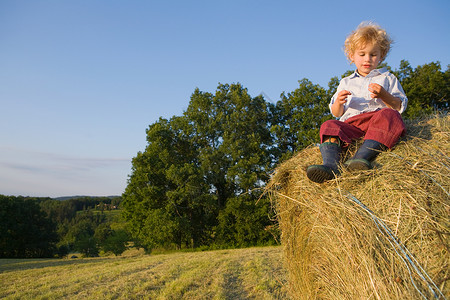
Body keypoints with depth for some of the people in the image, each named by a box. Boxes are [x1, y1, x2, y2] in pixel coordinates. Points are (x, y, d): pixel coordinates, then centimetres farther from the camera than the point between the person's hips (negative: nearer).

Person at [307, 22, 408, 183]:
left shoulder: (387, 78, 23)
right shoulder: (346, 82, 29)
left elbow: (399, 106, 11)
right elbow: (336, 113, 22)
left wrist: (383, 95, -8)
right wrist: (339, 102, -3)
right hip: (351, 123, 2)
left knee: (388, 115, -36)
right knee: (329, 125, -27)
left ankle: (362, 157, -56)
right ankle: (330, 165, -53)